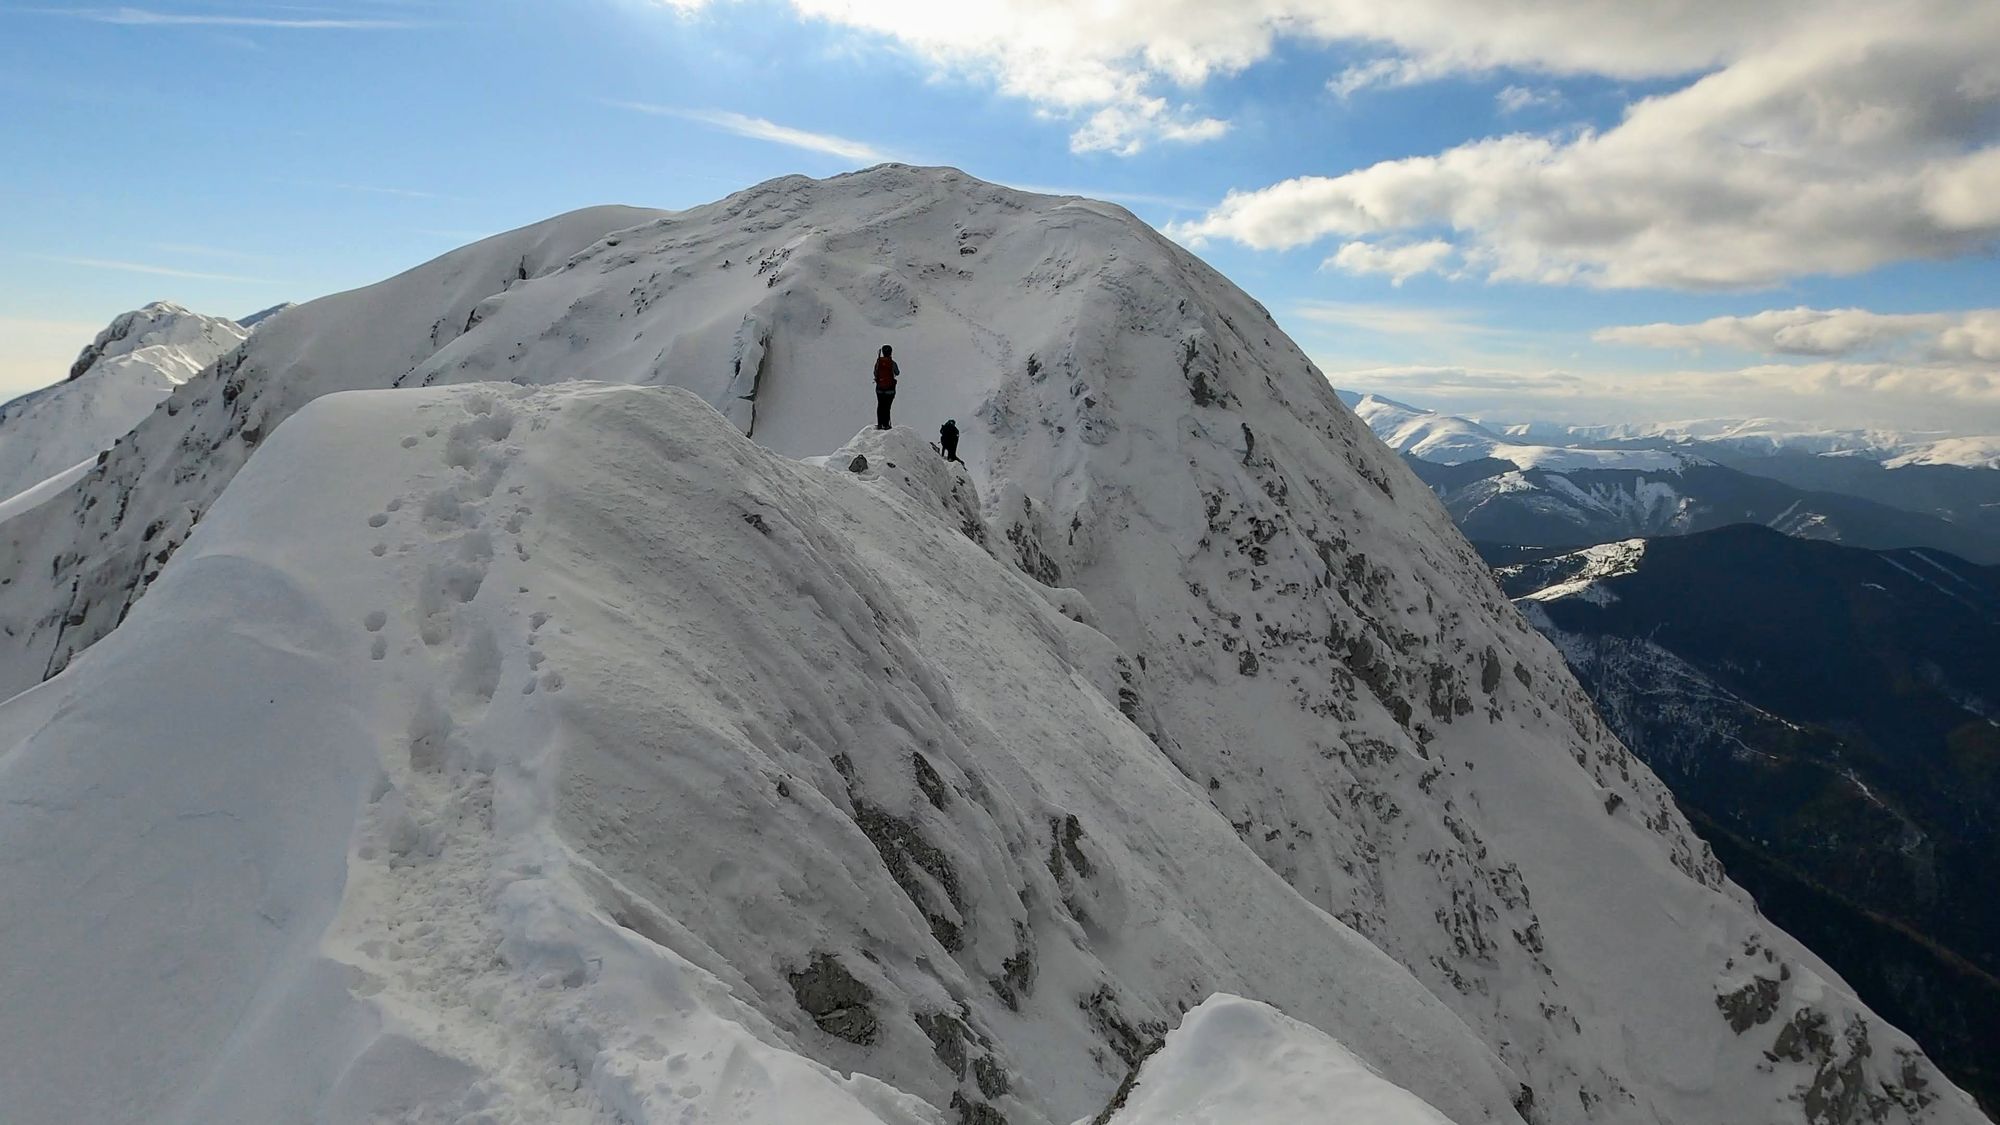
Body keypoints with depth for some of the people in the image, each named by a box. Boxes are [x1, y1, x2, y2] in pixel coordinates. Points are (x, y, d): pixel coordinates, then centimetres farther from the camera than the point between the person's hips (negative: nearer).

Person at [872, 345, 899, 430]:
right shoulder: (892, 363, -11)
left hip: (879, 387, 2)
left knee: (880, 406, 13)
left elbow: (875, 373, 3)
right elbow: (897, 373, 5)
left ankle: (879, 424, 12)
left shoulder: (878, 361, -4)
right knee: (887, 406, 1)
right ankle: (885, 424, 0)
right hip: (890, 388, -2)